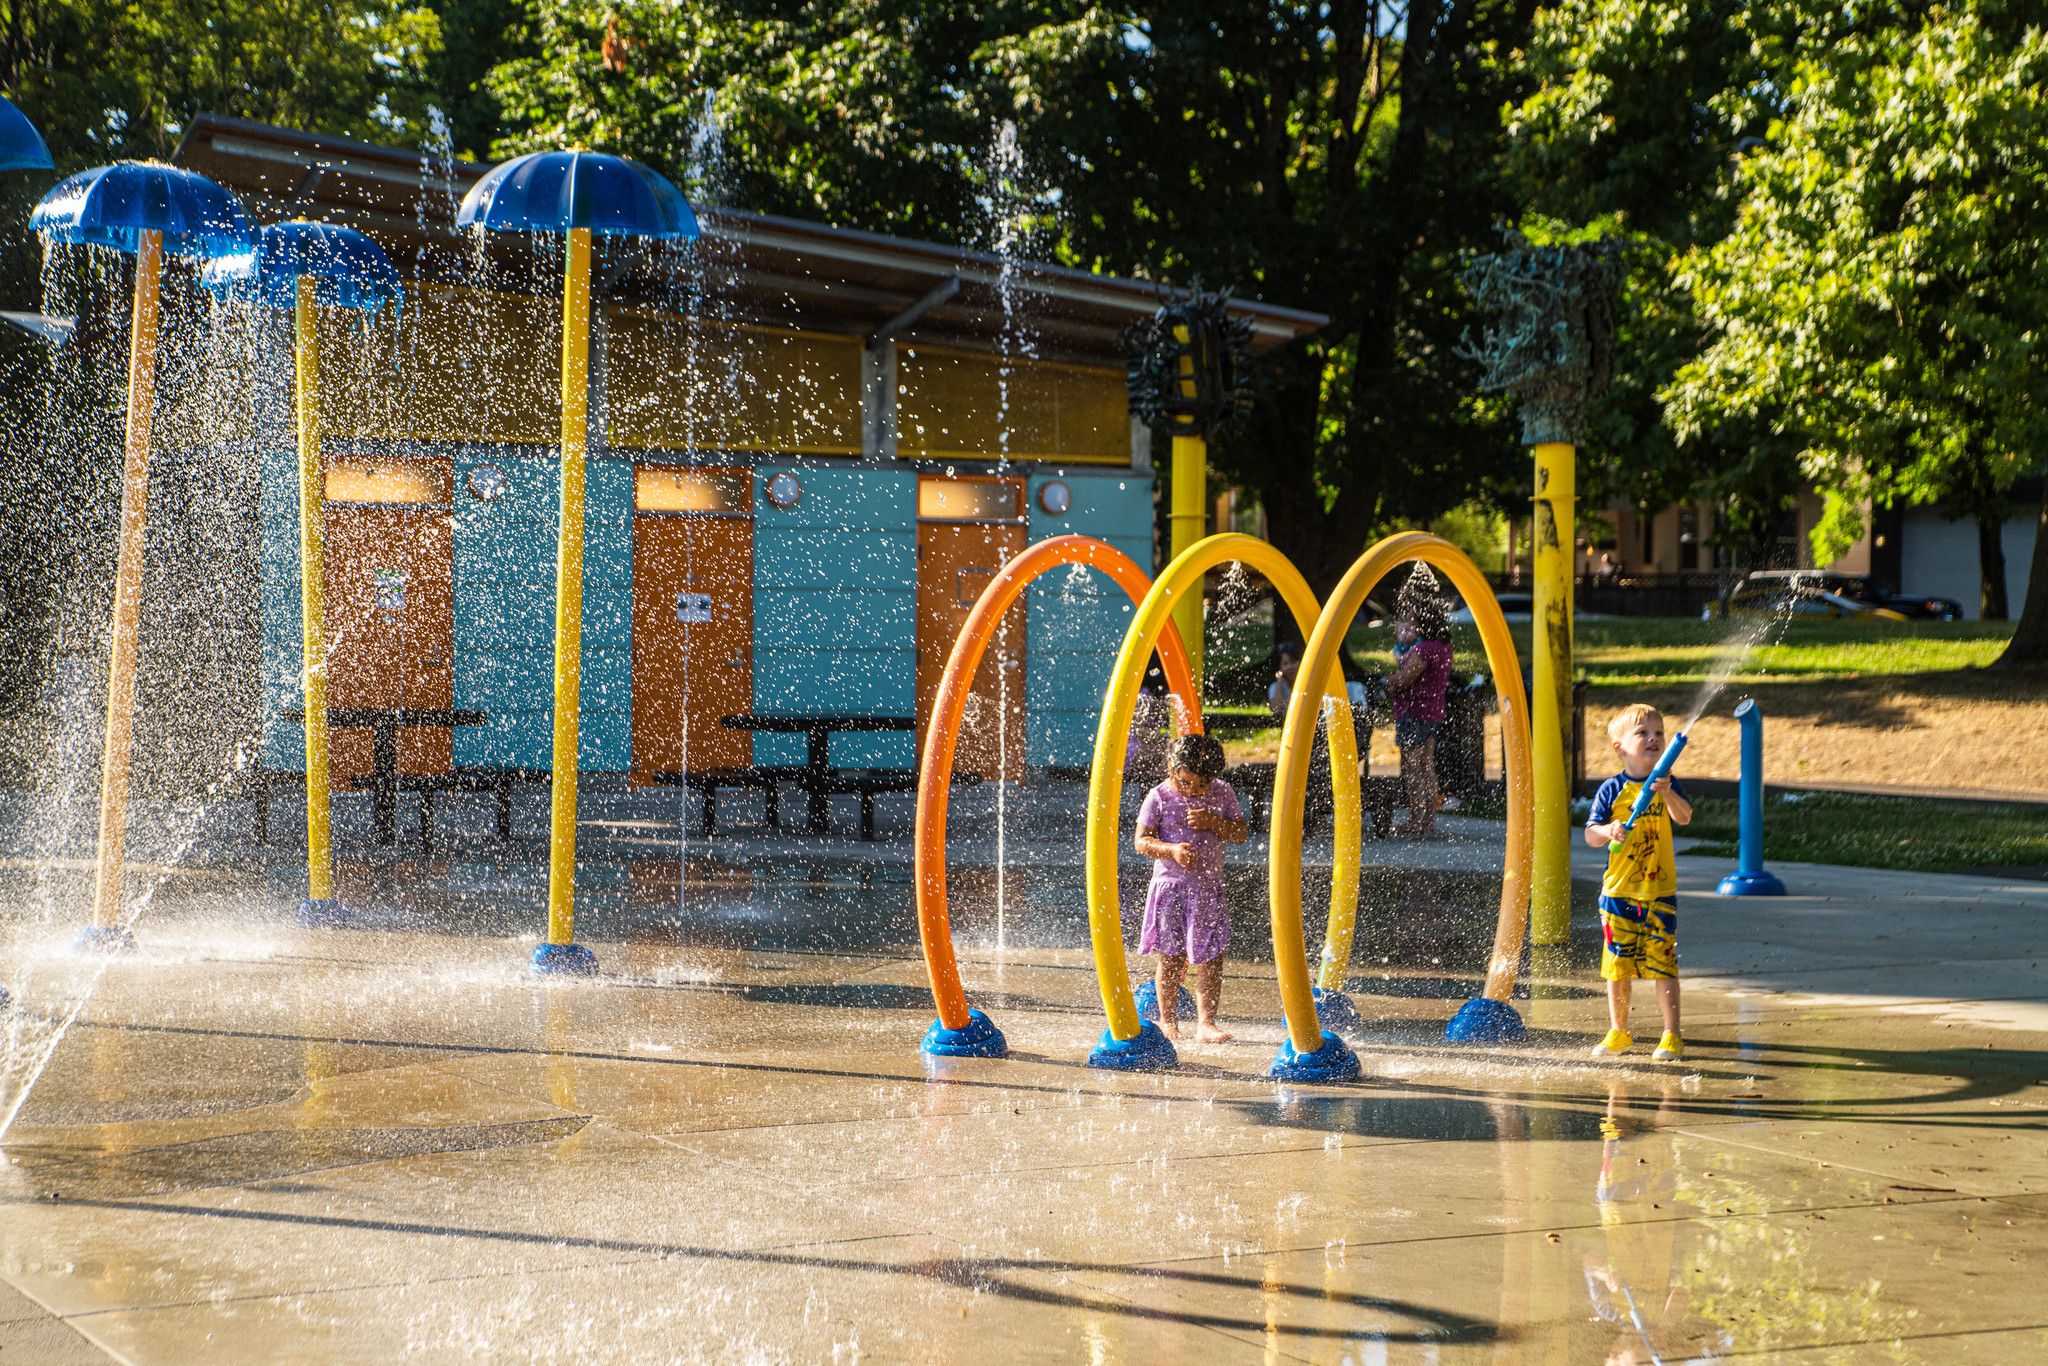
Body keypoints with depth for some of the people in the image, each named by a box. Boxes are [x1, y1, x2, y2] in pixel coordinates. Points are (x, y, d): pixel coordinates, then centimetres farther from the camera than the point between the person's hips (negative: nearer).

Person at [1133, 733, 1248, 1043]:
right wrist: (1171, 850, -24)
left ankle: (1205, 1023, 1)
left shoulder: (1222, 793, 1)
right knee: (1171, 958, 4)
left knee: (1211, 958, -3)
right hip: (1170, 886, -2)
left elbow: (1241, 834, 4)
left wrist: (1214, 822, -15)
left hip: (1209, 889, 2)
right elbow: (1141, 841, -7)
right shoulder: (1159, 797, -6)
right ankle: (1168, 1022, 17)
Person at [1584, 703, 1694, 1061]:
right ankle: (1618, 1033, 21)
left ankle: (1671, 1035, 7)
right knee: (1618, 964, 7)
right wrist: (1608, 831, -25)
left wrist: (1667, 793, -36)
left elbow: (1684, 817, -18)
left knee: (1662, 963, -2)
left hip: (1660, 891, -1)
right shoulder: (1612, 790, -2)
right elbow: (1590, 835, -3)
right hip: (1618, 891, 1)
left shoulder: (1666, 785, 0)